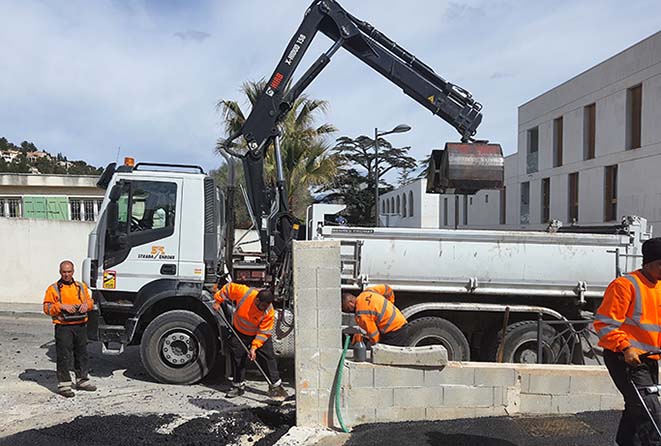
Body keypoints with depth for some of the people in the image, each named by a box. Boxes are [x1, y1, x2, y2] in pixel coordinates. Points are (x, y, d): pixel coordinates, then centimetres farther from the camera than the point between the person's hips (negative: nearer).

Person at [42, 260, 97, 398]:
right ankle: (64, 385, 7)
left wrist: (86, 305, -5)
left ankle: (82, 380, 26)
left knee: (82, 354, 13)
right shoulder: (53, 289, 0)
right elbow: (47, 308, -5)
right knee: (64, 356, -3)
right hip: (63, 327, -5)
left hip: (81, 325, 5)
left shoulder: (81, 286, 14)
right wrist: (62, 306, -19)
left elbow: (90, 301, 17)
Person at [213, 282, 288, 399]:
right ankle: (239, 386, 19)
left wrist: (254, 347, -28)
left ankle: (276, 385, 5)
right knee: (237, 358, 4)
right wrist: (218, 301, -7)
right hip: (239, 332, 1)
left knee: (268, 357, -5)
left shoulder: (269, 311, -29)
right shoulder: (243, 293, -30)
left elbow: (264, 332, -23)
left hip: (259, 334, -1)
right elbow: (228, 288, -12)